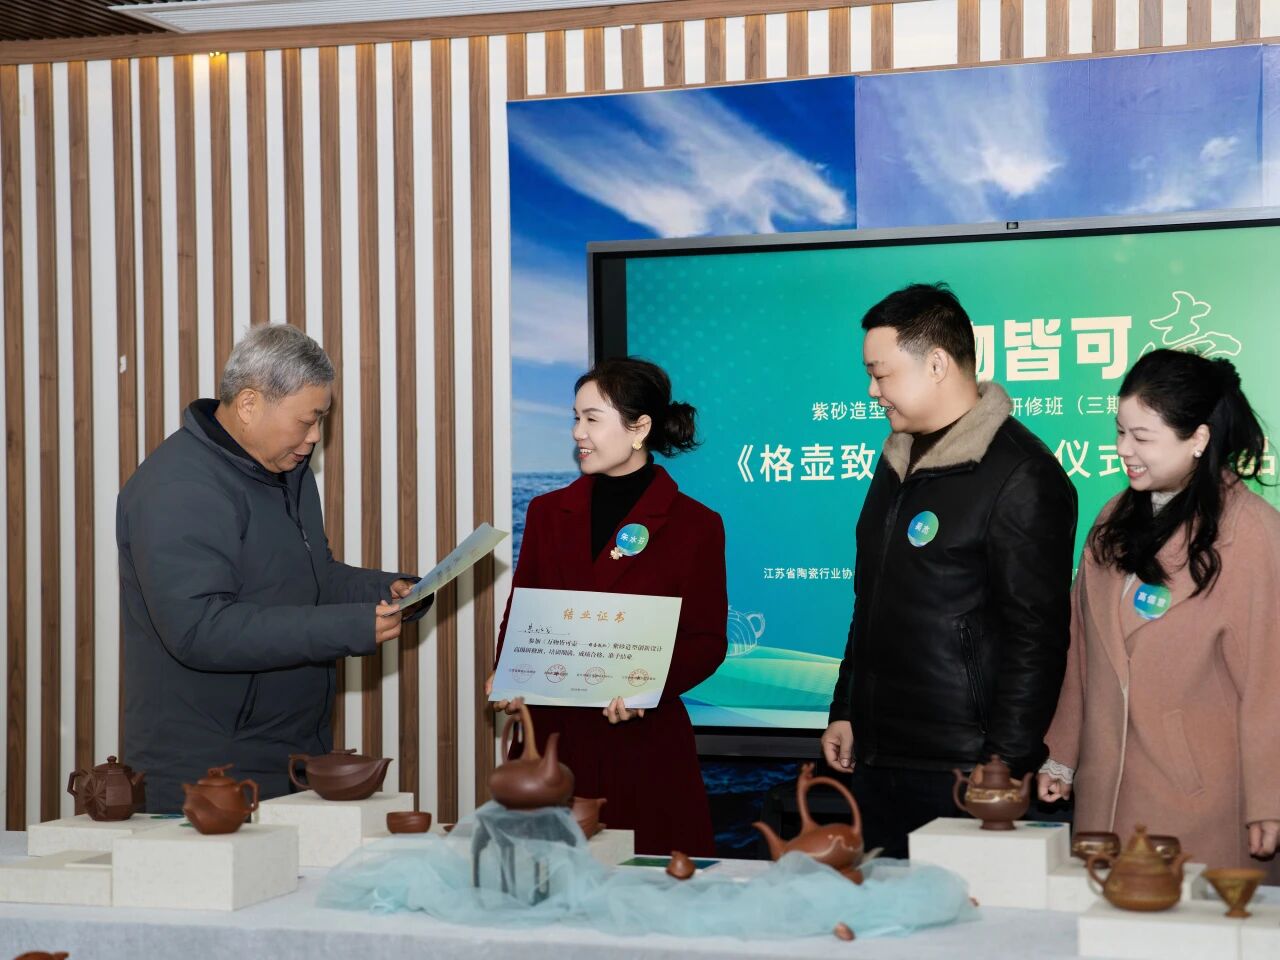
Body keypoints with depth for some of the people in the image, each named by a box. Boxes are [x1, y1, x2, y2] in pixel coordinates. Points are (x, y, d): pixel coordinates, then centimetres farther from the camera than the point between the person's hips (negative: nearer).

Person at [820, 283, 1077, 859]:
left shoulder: (1020, 476, -13)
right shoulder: (899, 460, 15)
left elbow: (1036, 634, -16)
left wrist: (1009, 764, -17)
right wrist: (844, 712, 20)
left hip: (962, 771, -8)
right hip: (877, 758, 8)